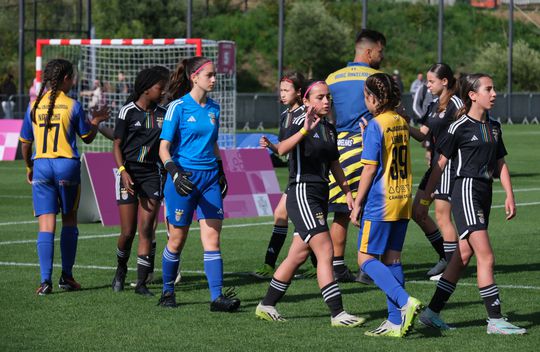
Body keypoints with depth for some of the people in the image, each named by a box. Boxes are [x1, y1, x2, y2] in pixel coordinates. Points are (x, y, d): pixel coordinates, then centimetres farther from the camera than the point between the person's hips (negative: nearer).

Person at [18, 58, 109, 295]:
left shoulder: (34, 106, 3)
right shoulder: (72, 106, -4)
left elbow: (25, 142, 9)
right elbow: (87, 138, 6)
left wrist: (29, 167, 24)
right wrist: (96, 121, 25)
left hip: (41, 165, 2)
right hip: (67, 165, -2)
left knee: (46, 225, -2)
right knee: (69, 221, 15)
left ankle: (45, 280, -12)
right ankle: (66, 276, 17)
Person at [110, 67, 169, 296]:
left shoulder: (162, 114, 7)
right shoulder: (128, 111, -4)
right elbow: (117, 145, -3)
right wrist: (123, 172, -15)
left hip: (152, 174, 3)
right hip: (129, 172, -3)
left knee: (146, 230, -5)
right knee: (128, 232, -1)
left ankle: (141, 282, -2)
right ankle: (121, 269, 27)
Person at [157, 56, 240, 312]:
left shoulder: (213, 108, 11)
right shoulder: (178, 107, -7)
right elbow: (164, 147, -8)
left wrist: (221, 172, 19)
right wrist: (174, 173, -22)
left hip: (209, 177, 5)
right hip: (184, 177, -5)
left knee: (212, 237, -6)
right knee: (177, 239, 5)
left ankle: (217, 296, -11)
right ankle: (167, 291, 23)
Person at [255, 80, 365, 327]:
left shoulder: (330, 129, 13)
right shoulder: (300, 123, -11)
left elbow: (334, 165, 25)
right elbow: (282, 150, -32)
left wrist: (347, 192, 21)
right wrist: (304, 131, -46)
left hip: (320, 196, 9)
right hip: (302, 193, -9)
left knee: (298, 256, 12)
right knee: (325, 253, -13)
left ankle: (266, 306, 22)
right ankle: (337, 314, -13)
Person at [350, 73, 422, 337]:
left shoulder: (376, 126, -12)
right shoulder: (402, 122, 10)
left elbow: (370, 168, -13)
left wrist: (357, 203, -8)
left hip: (379, 204, -8)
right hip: (403, 201, 8)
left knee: (366, 258, -2)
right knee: (392, 259, 10)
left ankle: (405, 301, -17)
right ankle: (396, 322, 8)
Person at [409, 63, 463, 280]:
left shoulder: (455, 103, -12)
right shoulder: (434, 106, 15)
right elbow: (423, 135, 11)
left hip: (450, 165, -10)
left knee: (442, 216, -7)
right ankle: (446, 257, 19)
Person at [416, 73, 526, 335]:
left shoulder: (494, 127, 14)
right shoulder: (460, 127, -7)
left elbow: (500, 164, 18)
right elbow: (440, 165, -4)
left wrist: (509, 196, 6)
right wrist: (425, 200, -3)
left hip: (484, 194, 8)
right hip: (466, 190, -8)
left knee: (463, 257, 9)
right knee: (486, 257, -12)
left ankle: (432, 312, 16)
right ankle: (495, 320, -11)